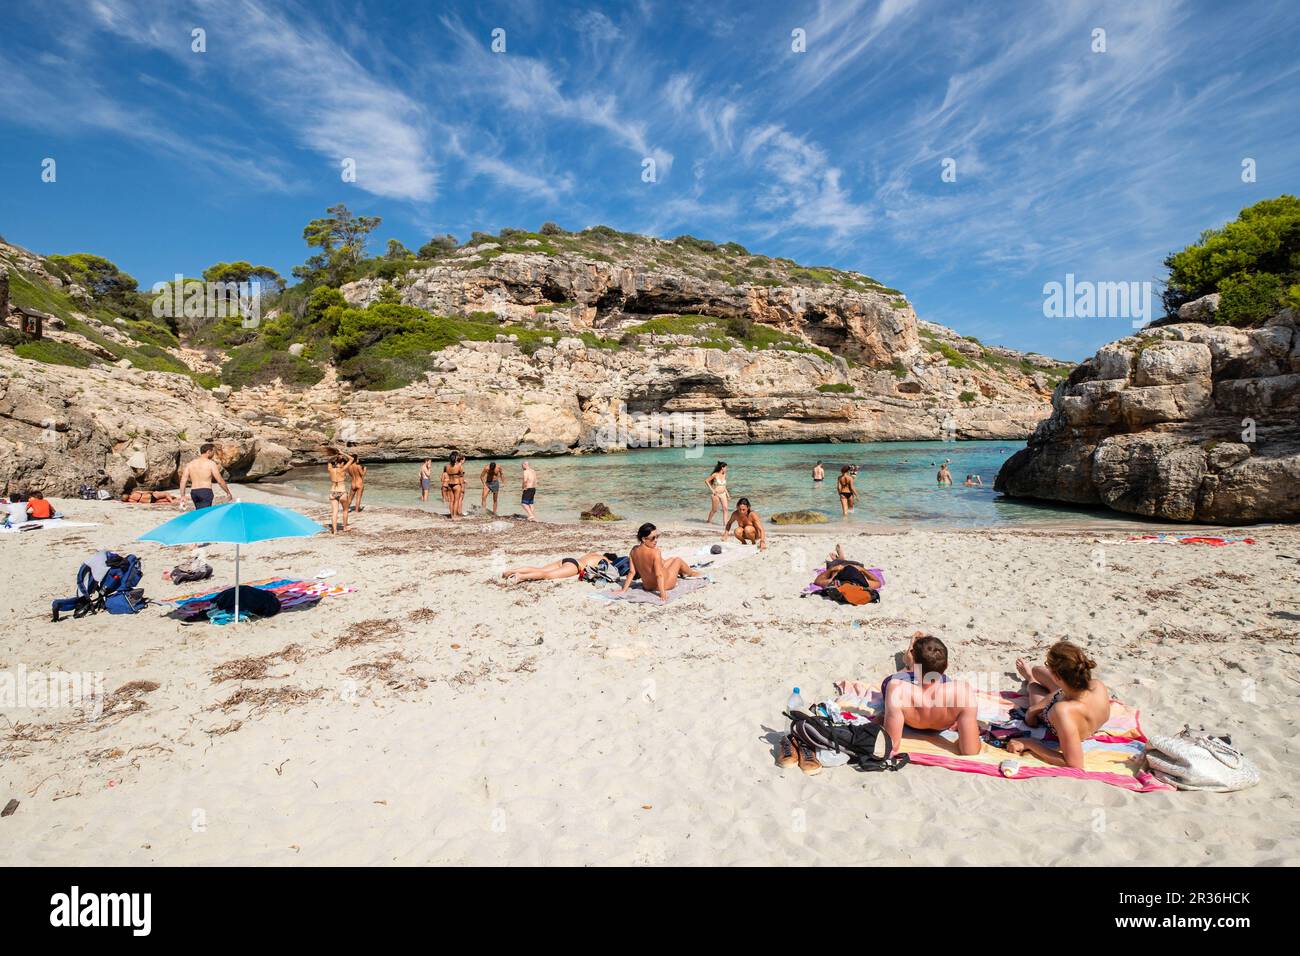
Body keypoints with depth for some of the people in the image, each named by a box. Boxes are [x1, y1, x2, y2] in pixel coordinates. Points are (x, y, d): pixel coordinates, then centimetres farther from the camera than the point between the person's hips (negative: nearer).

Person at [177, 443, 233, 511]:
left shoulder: (190, 464, 12)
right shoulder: (211, 463, -4)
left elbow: (183, 480, 5)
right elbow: (220, 481, -5)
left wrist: (182, 496, 6)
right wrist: (228, 493, 5)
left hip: (193, 492, 6)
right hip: (206, 492, -6)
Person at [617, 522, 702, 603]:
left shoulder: (634, 550, -12)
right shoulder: (655, 552, -31)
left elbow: (632, 572, -11)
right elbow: (659, 574, -32)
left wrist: (624, 590, -5)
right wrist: (662, 593, -31)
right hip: (663, 584, -6)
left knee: (671, 559, 28)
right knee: (678, 560, 21)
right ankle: (692, 573, 49)